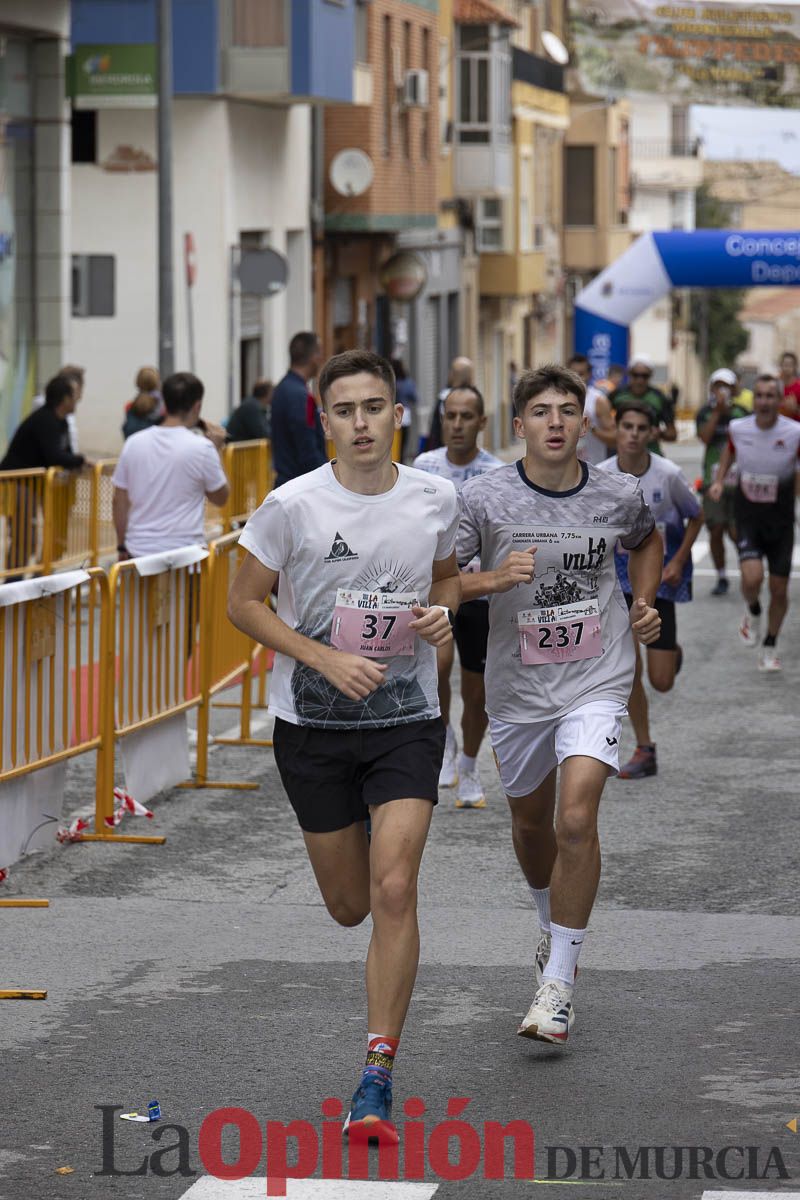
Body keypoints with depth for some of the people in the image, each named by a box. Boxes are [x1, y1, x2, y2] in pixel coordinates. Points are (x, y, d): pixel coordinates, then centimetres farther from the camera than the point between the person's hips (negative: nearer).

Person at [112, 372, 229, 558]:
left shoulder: (134, 443, 3)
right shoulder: (201, 447, -9)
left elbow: (119, 501, 8)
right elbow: (220, 498, 5)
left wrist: (122, 547, 18)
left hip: (138, 550, 4)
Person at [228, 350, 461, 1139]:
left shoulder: (435, 499, -2)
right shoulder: (292, 506, -11)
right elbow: (244, 603, -4)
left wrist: (442, 611, -6)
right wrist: (328, 660, -15)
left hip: (406, 721, 0)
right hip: (313, 723, 0)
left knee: (393, 891, -15)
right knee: (349, 907, 11)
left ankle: (377, 1080, -10)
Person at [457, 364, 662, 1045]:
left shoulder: (619, 496, -4)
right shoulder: (485, 498, -11)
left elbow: (647, 541, 20)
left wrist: (645, 603, 5)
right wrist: (493, 579, -25)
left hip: (596, 682, -2)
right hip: (518, 687, 2)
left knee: (576, 818, -19)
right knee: (531, 823, 19)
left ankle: (558, 983, -10)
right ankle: (553, 926, 50)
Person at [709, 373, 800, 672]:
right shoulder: (738, 429, -8)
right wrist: (719, 480, 3)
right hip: (748, 518, 0)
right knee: (752, 577, -21)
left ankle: (770, 648, 27)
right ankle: (752, 612, 15)